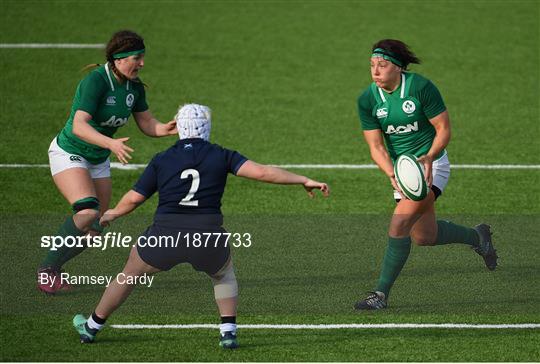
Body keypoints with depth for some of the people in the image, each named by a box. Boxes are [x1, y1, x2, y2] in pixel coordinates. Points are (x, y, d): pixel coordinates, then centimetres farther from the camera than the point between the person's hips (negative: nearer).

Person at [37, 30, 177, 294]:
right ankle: (47, 269, -14)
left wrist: (168, 129, -18)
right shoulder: (96, 81, -26)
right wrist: (111, 143, -48)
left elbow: (147, 124, 4)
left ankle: (51, 270, 22)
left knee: (93, 232, 2)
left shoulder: (135, 87, -3)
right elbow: (79, 126, -34)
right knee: (88, 212, -28)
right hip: (69, 154, -8)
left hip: (98, 161, 8)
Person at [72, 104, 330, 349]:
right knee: (224, 274, 33)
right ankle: (228, 332, 17)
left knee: (130, 273, 25)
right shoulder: (221, 156, 6)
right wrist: (304, 181, 3)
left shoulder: (161, 161, 9)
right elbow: (261, 172, -4)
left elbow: (133, 198, 10)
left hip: (166, 237, 0)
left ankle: (92, 327, 36)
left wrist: (112, 214, 30)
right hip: (207, 238, 0)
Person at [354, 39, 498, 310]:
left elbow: (444, 129, -13)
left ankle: (381, 294, -16)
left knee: (400, 222, -23)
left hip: (431, 165, -6)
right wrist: (392, 174, -26)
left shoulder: (421, 87, -20)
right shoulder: (367, 100, -9)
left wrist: (428, 158, -29)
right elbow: (376, 147, -8)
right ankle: (477, 236, 45)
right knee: (424, 236, 15)